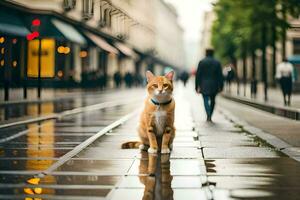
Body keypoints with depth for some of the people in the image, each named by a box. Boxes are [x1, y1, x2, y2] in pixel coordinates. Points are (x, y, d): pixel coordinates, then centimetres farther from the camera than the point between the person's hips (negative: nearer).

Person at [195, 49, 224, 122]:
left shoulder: (201, 62, -3)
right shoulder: (217, 63, 1)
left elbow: (198, 75, -4)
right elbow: (220, 75, 0)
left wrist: (197, 86, 1)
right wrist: (220, 86, 5)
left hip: (204, 85, -2)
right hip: (214, 85, 2)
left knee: (206, 100, -2)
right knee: (212, 100, 15)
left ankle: (208, 115, -22)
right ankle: (210, 116, 17)